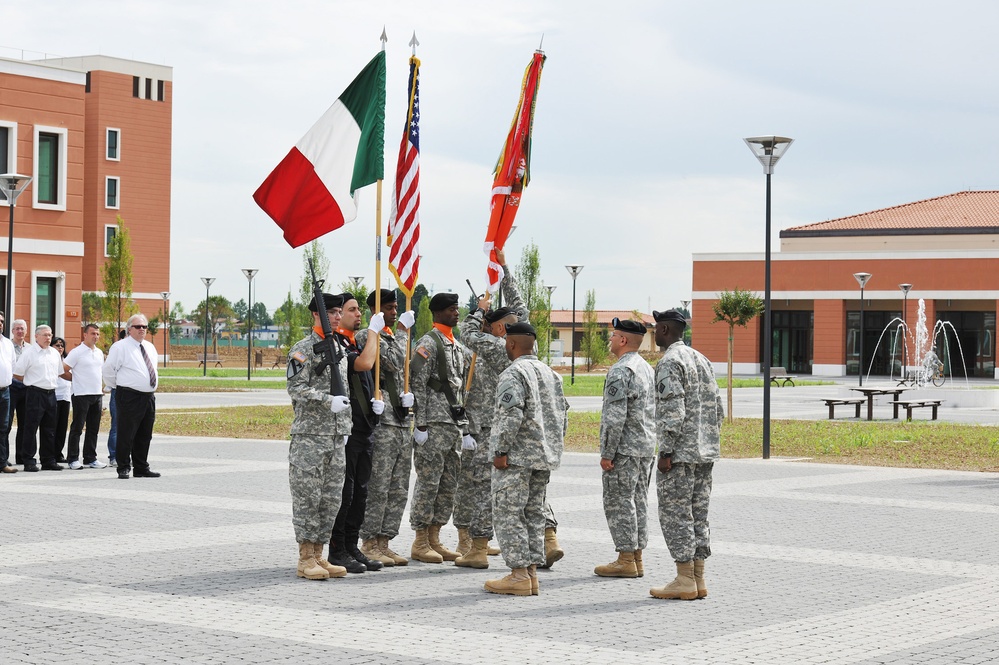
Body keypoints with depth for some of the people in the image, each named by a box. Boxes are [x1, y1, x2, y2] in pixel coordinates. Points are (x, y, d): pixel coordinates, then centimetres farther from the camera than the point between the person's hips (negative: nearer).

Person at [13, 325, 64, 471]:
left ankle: (48, 460, 15)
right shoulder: (29, 352, -6)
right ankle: (28, 461, -1)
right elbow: (17, 374, -5)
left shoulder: (55, 353, 13)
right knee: (31, 429, -5)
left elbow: (60, 373, 24)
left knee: (49, 430, 9)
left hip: (51, 393, 6)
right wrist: (32, 381, 2)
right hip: (35, 393, -6)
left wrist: (51, 383, 14)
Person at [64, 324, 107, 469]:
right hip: (81, 395, -7)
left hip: (97, 394, 7)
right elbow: (63, 370, -7)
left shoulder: (99, 353, 14)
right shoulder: (77, 352, -8)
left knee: (93, 429, 9)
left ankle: (90, 458, 16)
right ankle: (73, 459, 1)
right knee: (77, 427, -3)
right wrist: (77, 379, 3)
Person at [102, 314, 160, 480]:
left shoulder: (150, 347, 15)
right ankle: (123, 468, 1)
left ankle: (141, 468, 20)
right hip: (130, 397, -7)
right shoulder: (120, 347, -7)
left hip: (149, 396, 7)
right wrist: (118, 387, 1)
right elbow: (107, 370, -7)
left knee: (145, 435, 12)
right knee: (126, 435, -6)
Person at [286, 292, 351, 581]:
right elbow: (296, 388, -16)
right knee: (308, 497, -4)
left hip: (336, 438, 7)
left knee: (331, 499, 8)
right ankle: (306, 559, 0)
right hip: (309, 435, -7)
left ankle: (318, 555, 15)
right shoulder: (303, 349, -7)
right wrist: (328, 401, -25)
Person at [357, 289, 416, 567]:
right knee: (378, 487, -7)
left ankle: (383, 543, 15)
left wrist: (407, 394, 6)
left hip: (402, 423, 8)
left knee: (399, 491, 9)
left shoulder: (396, 339, 21)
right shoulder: (367, 337, -6)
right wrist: (402, 331, -8)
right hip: (381, 422, -8)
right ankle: (369, 545, -1)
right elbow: (394, 362, -19)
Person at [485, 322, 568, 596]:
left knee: (508, 513, -4)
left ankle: (519, 575, -8)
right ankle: (531, 572, 12)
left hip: (517, 457, -9)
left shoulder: (513, 374, -12)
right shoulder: (551, 373, 15)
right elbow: (562, 413, 18)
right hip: (545, 456, 9)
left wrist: (500, 451, -17)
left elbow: (511, 416, -21)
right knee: (533, 513, 12)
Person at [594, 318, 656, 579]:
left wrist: (607, 453, -17)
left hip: (624, 449, -9)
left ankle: (626, 560, -4)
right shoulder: (648, 369, 14)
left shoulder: (620, 372, -17)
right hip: (646, 448, 9)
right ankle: (637, 558, 14)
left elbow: (615, 417, -21)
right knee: (638, 501, 11)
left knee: (618, 502, -4)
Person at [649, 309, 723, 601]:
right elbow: (717, 408, 18)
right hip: (705, 454, 9)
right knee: (698, 516, 11)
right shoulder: (702, 360, 16)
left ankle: (685, 582, -4)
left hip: (679, 454, -9)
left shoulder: (669, 362, -12)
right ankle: (698, 580, 12)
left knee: (675, 515, -4)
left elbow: (672, 411, -20)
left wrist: (666, 452, -17)